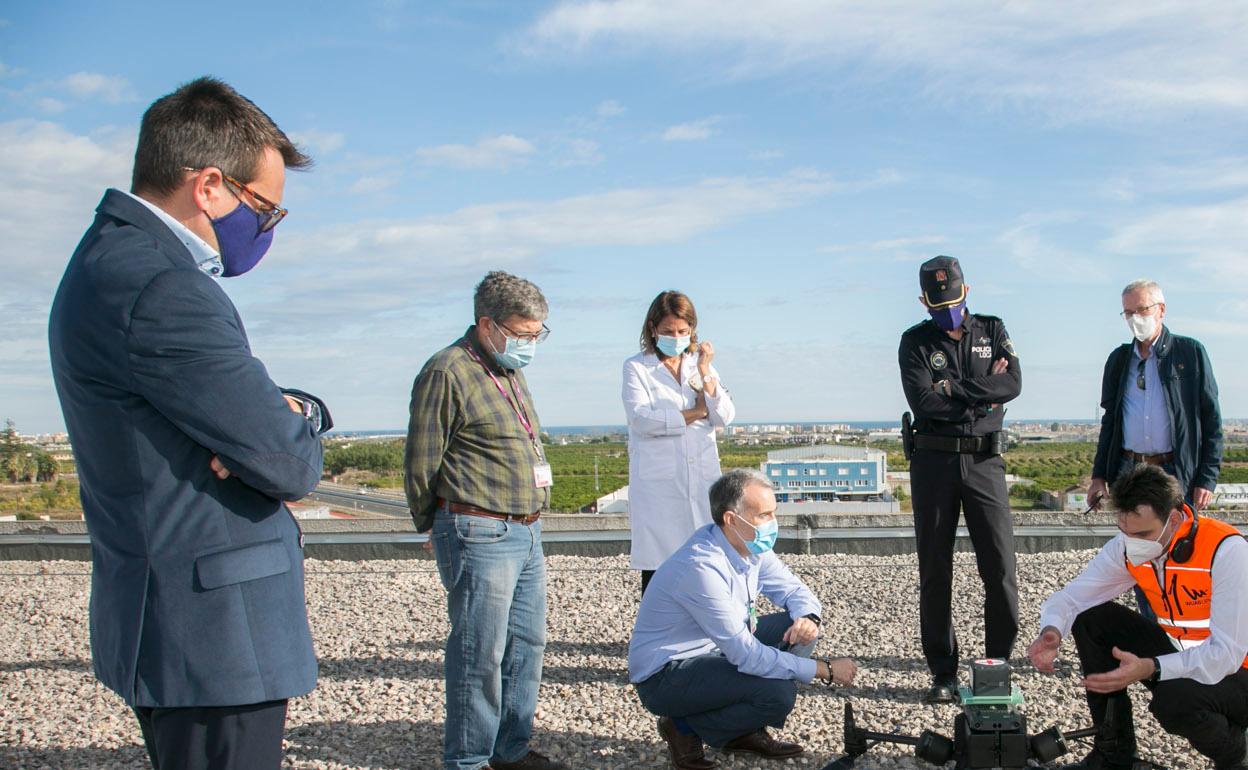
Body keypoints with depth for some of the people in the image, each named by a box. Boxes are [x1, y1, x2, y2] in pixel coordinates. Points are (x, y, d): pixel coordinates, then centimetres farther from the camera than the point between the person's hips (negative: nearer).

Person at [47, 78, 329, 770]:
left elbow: (236, 402, 15)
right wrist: (294, 430, 2)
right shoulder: (160, 289, -22)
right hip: (213, 641, -10)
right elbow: (292, 466, -20)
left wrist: (290, 410, -7)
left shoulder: (113, 260, 13)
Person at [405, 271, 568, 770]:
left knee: (527, 643, 14)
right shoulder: (448, 372, -13)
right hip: (479, 536, -9)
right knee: (480, 653, -2)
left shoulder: (510, 371, 16)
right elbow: (422, 463, -10)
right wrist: (436, 525, 2)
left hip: (526, 532, 9)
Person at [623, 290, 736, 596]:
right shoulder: (636, 367, 5)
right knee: (657, 570, -5)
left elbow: (724, 417, 6)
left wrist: (705, 374, -7)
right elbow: (641, 419, -10)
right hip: (657, 485, -3)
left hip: (703, 479, 3)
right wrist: (696, 413, -1)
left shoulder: (701, 364, 17)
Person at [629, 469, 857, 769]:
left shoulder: (750, 546, -4)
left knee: (799, 627, -1)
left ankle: (746, 731, 9)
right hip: (664, 675, -9)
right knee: (779, 693, -25)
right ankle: (686, 729, -1)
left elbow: (795, 590, 8)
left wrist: (808, 618, -18)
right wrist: (825, 669, -24)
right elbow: (746, 655, -30)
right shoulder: (702, 567, -31)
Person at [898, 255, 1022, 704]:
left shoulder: (992, 331, 11)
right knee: (935, 571, 3)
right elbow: (922, 400, -11)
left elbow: (1013, 383, -6)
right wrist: (985, 394, -7)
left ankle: (999, 663, 9)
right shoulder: (915, 342, 5)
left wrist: (954, 387, -11)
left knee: (1000, 566, -4)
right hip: (933, 461, -1)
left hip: (984, 461, 1)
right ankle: (943, 673, 10)